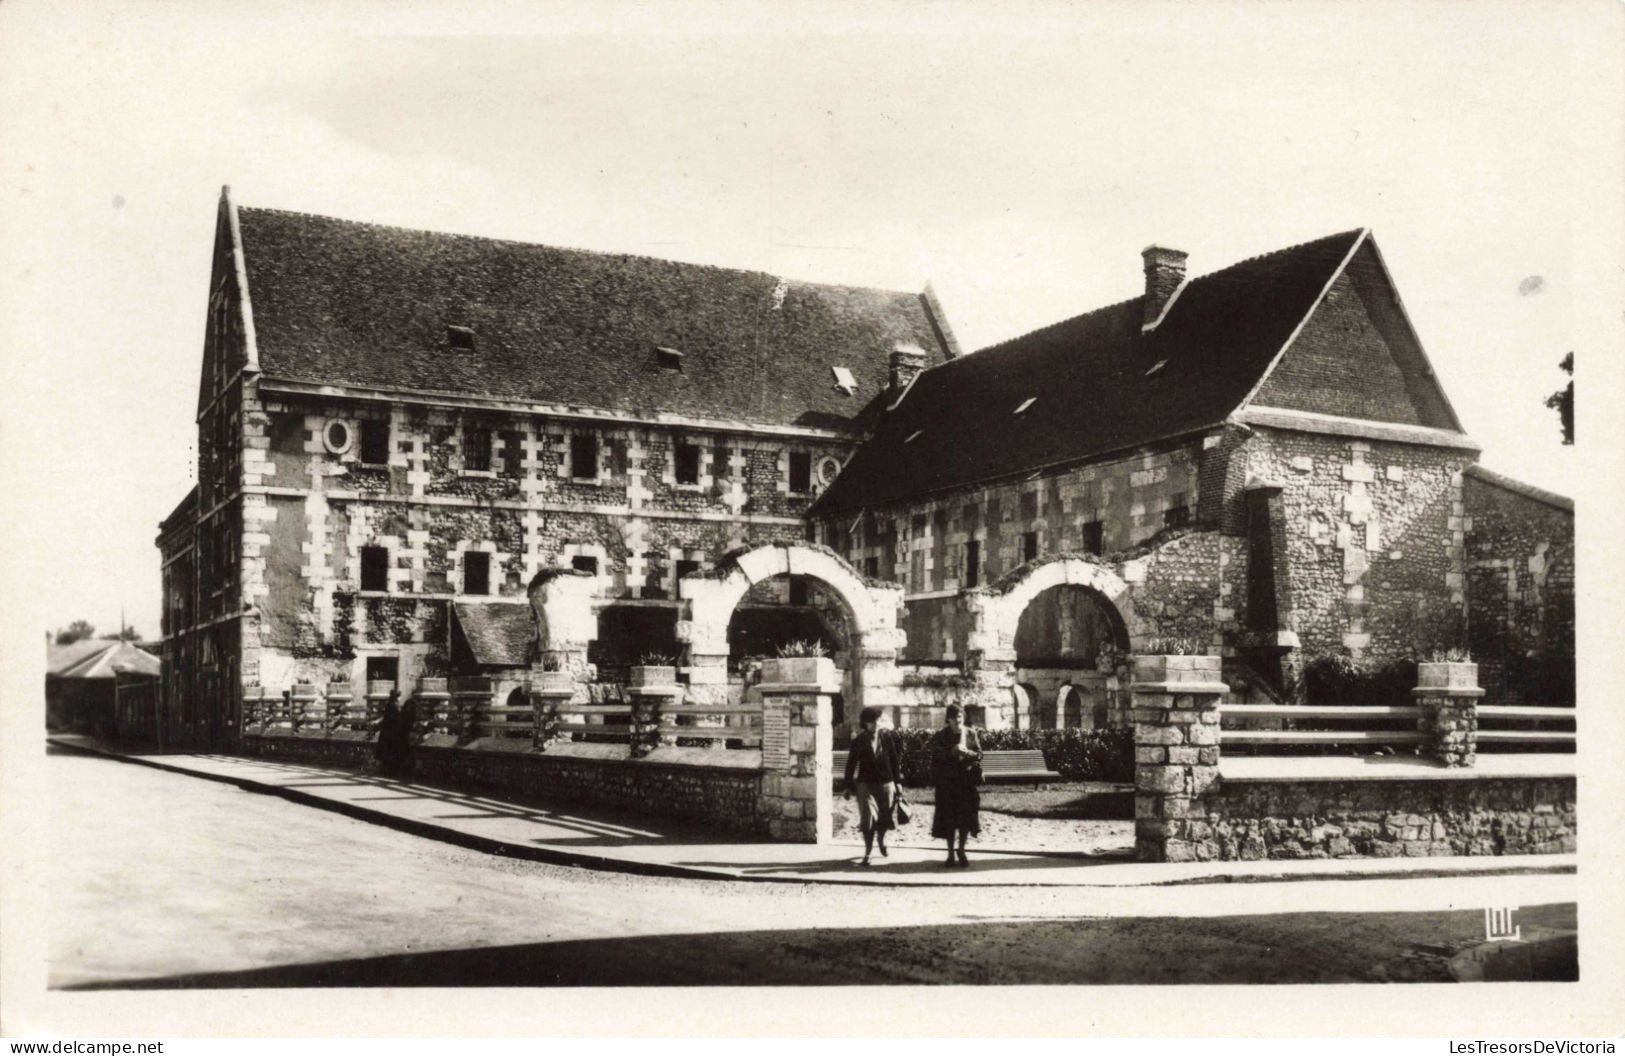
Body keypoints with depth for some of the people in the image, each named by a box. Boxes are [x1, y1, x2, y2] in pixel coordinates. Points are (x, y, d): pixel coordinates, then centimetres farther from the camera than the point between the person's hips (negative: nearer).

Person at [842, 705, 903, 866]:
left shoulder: (888, 737, -1)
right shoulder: (859, 741, -3)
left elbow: (895, 759, 3)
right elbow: (851, 764, 2)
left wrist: (897, 781, 3)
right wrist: (849, 786, 1)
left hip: (885, 783, 1)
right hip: (865, 784, -1)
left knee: (884, 818, 9)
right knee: (868, 819, -8)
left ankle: (881, 840, 41)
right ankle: (867, 852, 5)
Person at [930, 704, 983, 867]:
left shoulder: (970, 733, 6)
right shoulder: (940, 736, 1)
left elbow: (979, 754, 4)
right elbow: (936, 756, -5)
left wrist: (966, 752, -15)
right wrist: (951, 751, -19)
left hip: (966, 780, 1)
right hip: (947, 780, -1)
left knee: (966, 816, -2)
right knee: (948, 818, 0)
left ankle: (961, 850, 16)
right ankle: (951, 854, 10)